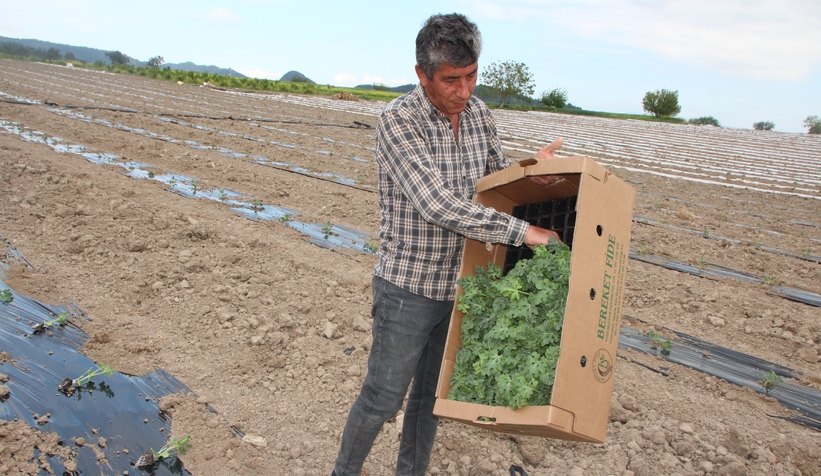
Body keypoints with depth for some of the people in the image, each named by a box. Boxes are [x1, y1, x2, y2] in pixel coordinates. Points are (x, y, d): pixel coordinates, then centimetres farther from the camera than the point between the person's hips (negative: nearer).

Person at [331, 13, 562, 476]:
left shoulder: (479, 113, 1)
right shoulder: (398, 121, -19)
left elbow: (498, 177, 16)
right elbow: (437, 204, -28)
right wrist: (522, 231, -25)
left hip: (459, 282, 6)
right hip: (408, 286, -6)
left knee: (432, 393, 20)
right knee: (383, 398, 8)